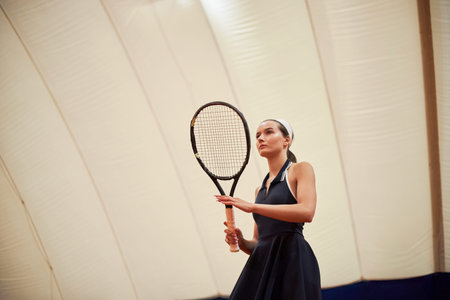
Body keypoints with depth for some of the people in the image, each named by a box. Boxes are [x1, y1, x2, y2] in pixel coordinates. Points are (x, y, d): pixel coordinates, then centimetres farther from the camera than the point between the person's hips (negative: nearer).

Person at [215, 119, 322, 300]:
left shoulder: (300, 169, 5)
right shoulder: (260, 189, 22)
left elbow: (307, 212, -15)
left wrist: (252, 206, -16)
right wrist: (241, 242, -2)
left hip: (293, 261, -5)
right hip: (261, 265, 6)